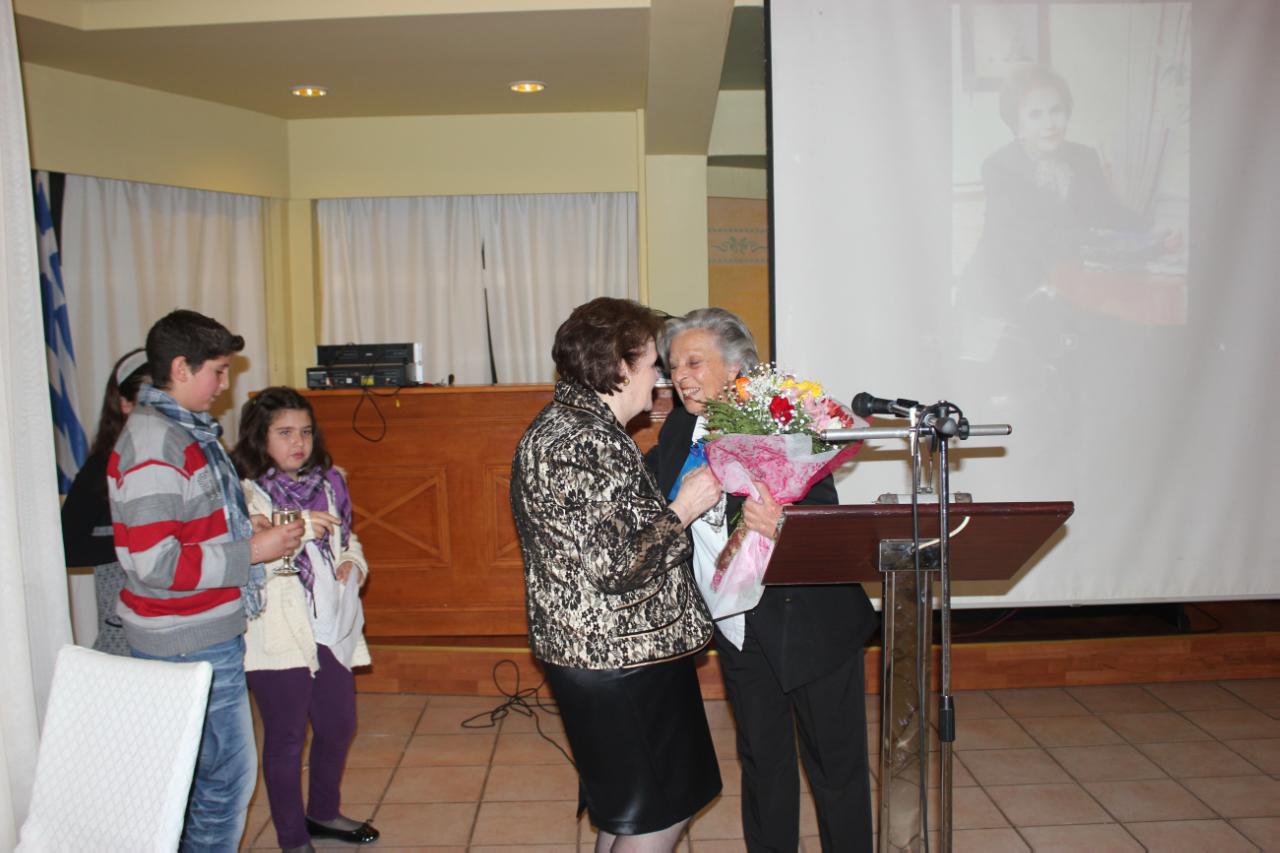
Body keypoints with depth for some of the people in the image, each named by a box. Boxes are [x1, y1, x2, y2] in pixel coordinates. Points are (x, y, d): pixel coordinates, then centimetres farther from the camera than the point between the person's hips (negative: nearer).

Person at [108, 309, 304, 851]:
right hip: (190, 643, -10)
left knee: (201, 771, 19)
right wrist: (251, 552, -19)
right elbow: (154, 563, -24)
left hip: (208, 633, 10)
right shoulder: (153, 443, -19)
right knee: (228, 772, -1)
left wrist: (250, 527, 9)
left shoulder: (187, 430, 11)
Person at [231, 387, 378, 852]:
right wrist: (297, 531, -30)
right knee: (286, 738, 6)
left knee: (339, 725, 18)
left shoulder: (328, 482, 8)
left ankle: (324, 813, 40)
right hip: (277, 634, -6)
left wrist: (353, 562, 1)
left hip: (331, 627, 6)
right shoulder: (246, 493, -11)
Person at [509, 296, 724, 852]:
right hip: (618, 660, -11)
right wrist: (684, 508, -16)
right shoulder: (576, 443, -23)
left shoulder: (578, 426, 11)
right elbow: (618, 568, -27)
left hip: (618, 651, 11)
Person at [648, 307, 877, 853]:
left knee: (835, 761, 11)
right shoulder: (678, 430, 1)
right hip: (738, 629, 6)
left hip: (809, 622, -5)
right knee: (761, 758, 22)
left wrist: (781, 525, -45)